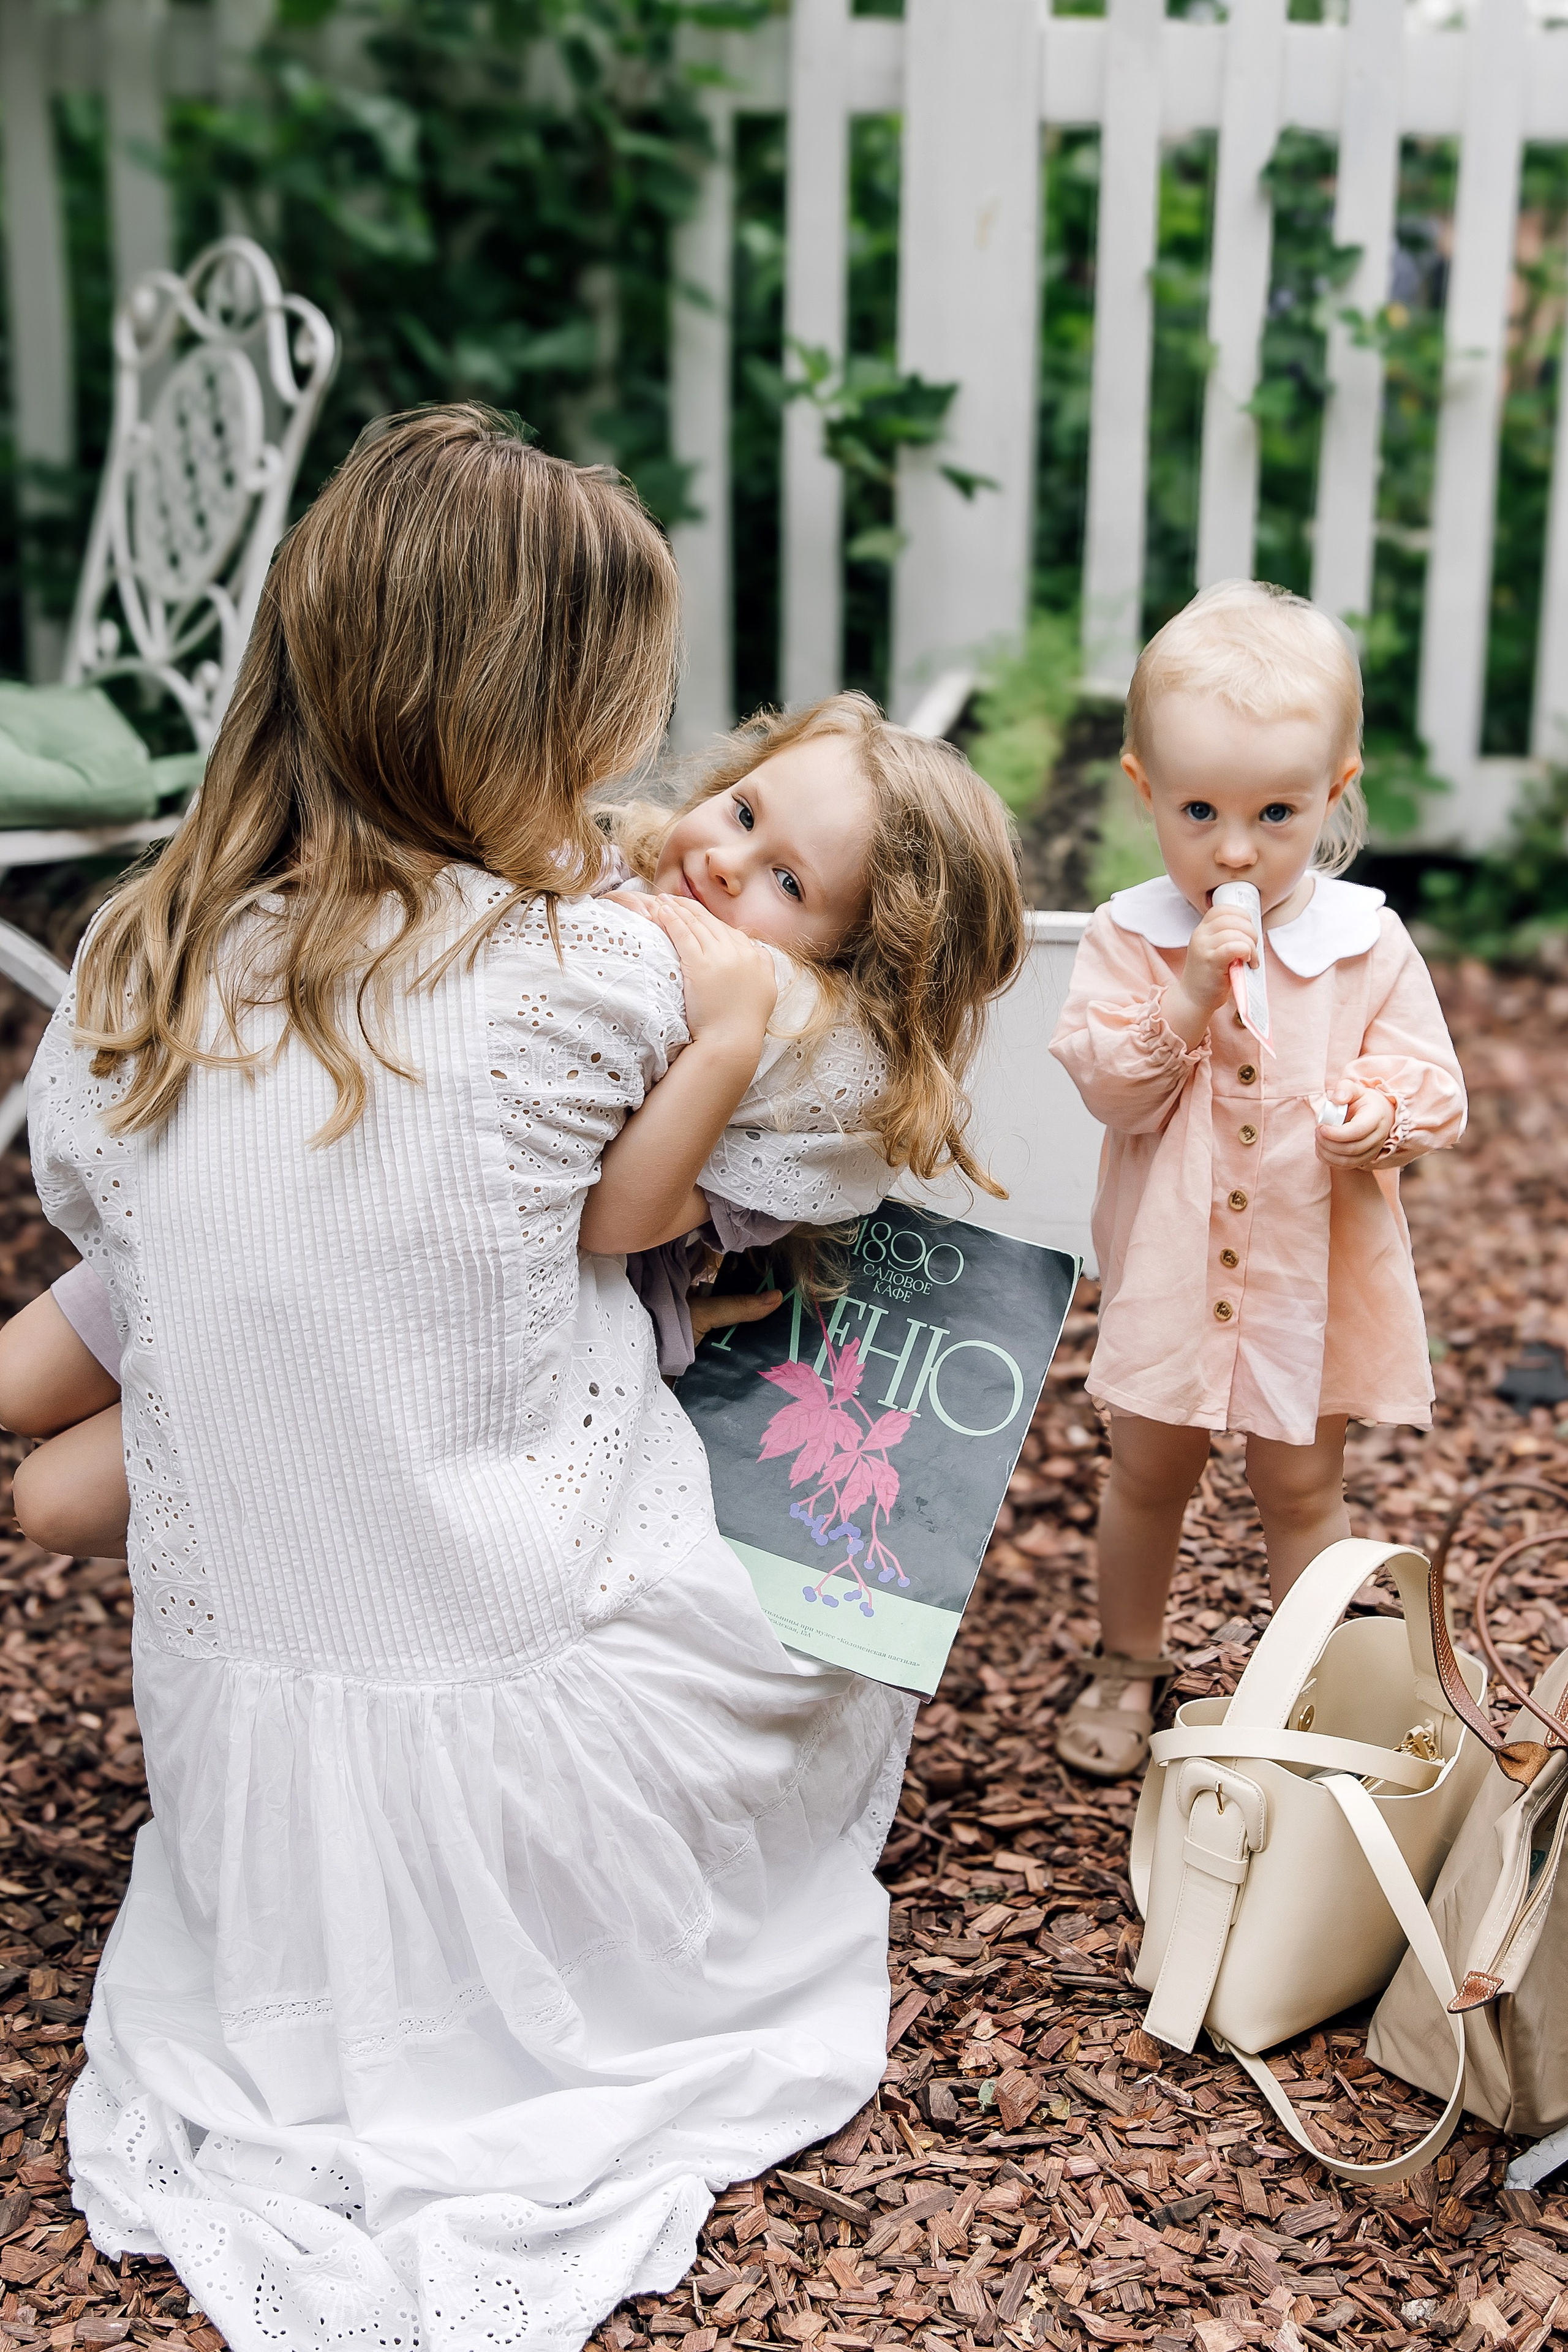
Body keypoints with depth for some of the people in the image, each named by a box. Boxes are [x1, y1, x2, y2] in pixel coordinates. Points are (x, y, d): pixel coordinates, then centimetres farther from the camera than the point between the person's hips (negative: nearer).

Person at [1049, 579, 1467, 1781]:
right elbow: (1108, 1088, -15)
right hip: (1171, 1269, 1)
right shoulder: (1130, 936, -9)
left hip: (1315, 1274, -1)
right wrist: (1189, 998, -27)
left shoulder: (1367, 941, -9)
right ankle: (1129, 1663, 39)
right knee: (1147, 1474, 18)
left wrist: (1385, 1115, -27)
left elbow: (1434, 1084, -6)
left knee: (1302, 1488, 13)